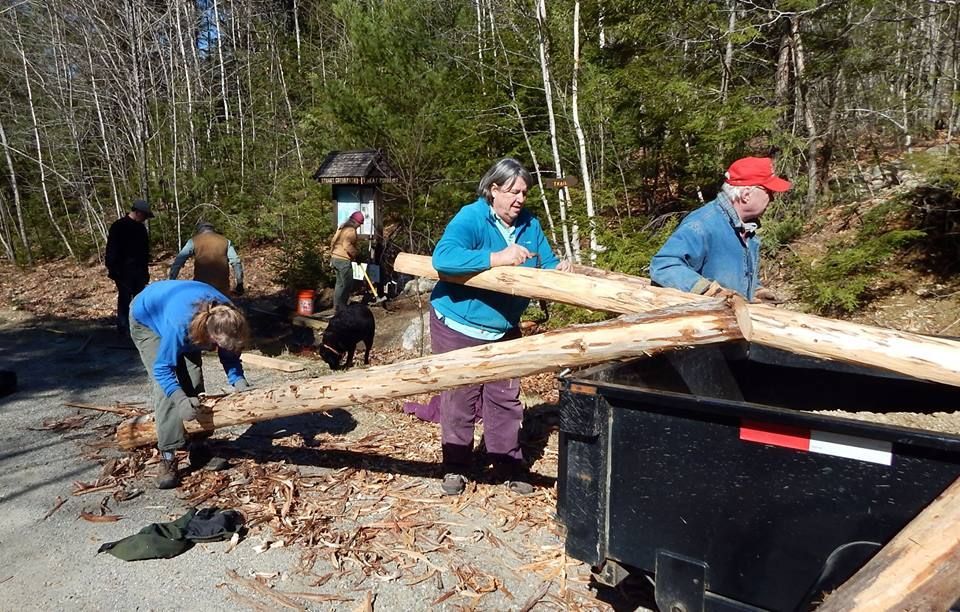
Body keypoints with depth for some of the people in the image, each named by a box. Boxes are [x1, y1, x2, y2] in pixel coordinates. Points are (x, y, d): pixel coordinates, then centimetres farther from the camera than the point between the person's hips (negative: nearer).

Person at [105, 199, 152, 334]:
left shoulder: (141, 228, 14)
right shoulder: (118, 226, -7)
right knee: (125, 298, -4)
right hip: (123, 271, -7)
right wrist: (112, 269, -16)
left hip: (138, 271, 7)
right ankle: (123, 327, 2)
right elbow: (111, 250, -11)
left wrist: (145, 270, 18)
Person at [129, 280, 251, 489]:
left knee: (194, 382, -4)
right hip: (146, 320, -5)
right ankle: (167, 458, -15)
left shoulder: (228, 318, -31)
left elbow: (230, 355, -14)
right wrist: (181, 401, -48)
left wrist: (238, 380, -31)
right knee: (166, 386, -19)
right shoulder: (181, 324, -46)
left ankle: (200, 450, 5)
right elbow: (162, 369, -35)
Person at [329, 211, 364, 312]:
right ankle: (340, 307, -3)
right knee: (347, 284, -4)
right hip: (343, 260, -10)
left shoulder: (342, 227, 16)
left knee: (339, 283, 16)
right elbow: (347, 245, -24)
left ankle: (337, 306, 21)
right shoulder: (351, 230, -15)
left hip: (335, 258, 10)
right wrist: (356, 254, -13)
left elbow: (334, 241, 20)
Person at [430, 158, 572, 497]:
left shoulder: (529, 224, -2)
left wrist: (558, 269, -20)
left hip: (503, 329, 5)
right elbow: (443, 257, -36)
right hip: (458, 326, -5)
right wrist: (496, 258, -43)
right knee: (459, 399, 5)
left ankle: (509, 465, 24)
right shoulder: (470, 218, -20)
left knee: (505, 399, 11)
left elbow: (546, 263, 5)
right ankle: (455, 467, 21)